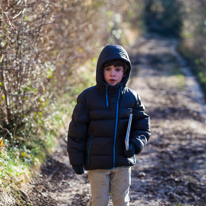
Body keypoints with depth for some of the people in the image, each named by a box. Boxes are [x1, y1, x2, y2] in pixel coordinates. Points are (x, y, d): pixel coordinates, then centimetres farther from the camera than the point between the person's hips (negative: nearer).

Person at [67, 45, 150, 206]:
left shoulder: (132, 97, 0)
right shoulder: (88, 97, -8)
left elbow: (142, 126, 6)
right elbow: (77, 131, -4)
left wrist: (135, 144, -13)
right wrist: (76, 160, -3)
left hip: (123, 162, 2)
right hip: (97, 162, -2)